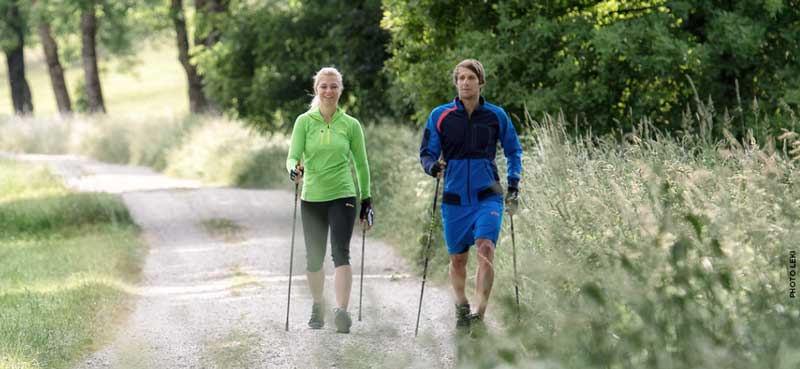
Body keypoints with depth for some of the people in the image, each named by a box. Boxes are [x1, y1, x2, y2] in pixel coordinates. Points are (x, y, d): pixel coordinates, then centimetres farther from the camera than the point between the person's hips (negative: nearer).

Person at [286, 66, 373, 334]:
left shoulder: (350, 125, 4)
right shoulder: (305, 122, 3)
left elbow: (361, 164, 11)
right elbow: (293, 156, -2)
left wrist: (367, 200, 11)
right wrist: (295, 169, -26)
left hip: (342, 196, -1)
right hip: (312, 198, 2)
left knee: (341, 253, -18)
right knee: (314, 259, 9)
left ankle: (342, 311, -26)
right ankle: (317, 308, 29)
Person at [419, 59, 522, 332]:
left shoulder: (496, 115, 3)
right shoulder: (440, 116, 2)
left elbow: (513, 151, 16)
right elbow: (426, 153, 5)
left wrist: (513, 186, 7)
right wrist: (433, 166, -18)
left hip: (487, 196, -1)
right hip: (454, 198, 1)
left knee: (485, 249, -20)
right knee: (458, 259, 9)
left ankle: (480, 314, -22)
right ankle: (461, 308, 32)